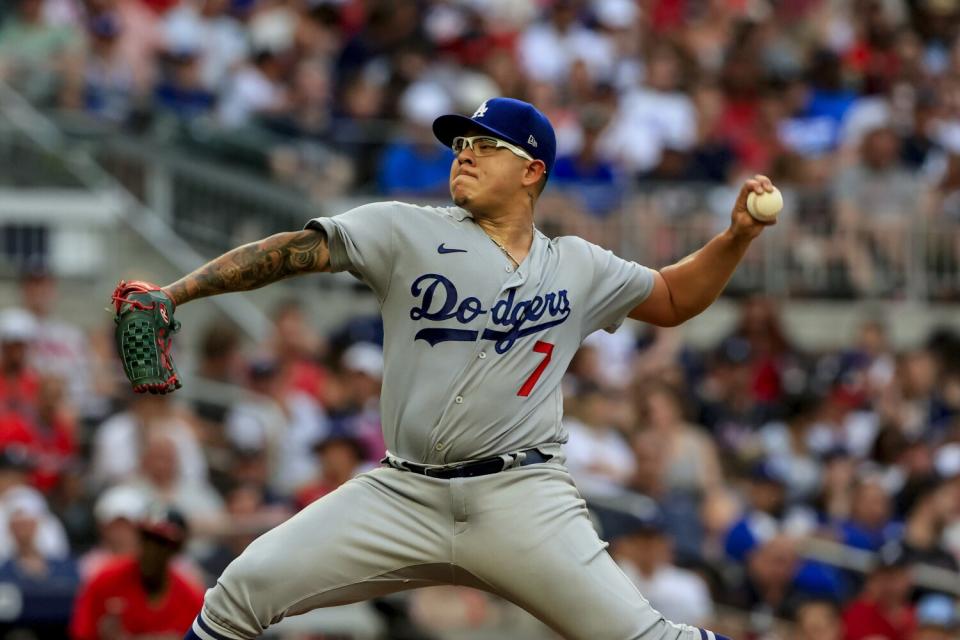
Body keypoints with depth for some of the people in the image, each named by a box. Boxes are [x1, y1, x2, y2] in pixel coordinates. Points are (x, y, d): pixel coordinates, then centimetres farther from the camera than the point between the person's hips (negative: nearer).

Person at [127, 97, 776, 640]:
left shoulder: (577, 268, 13)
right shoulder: (408, 231, 5)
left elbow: (674, 299, 27)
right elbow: (294, 249, -4)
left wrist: (737, 237, 10)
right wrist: (174, 293, -14)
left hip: (522, 497, 0)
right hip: (404, 495, 0)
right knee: (246, 587, -11)